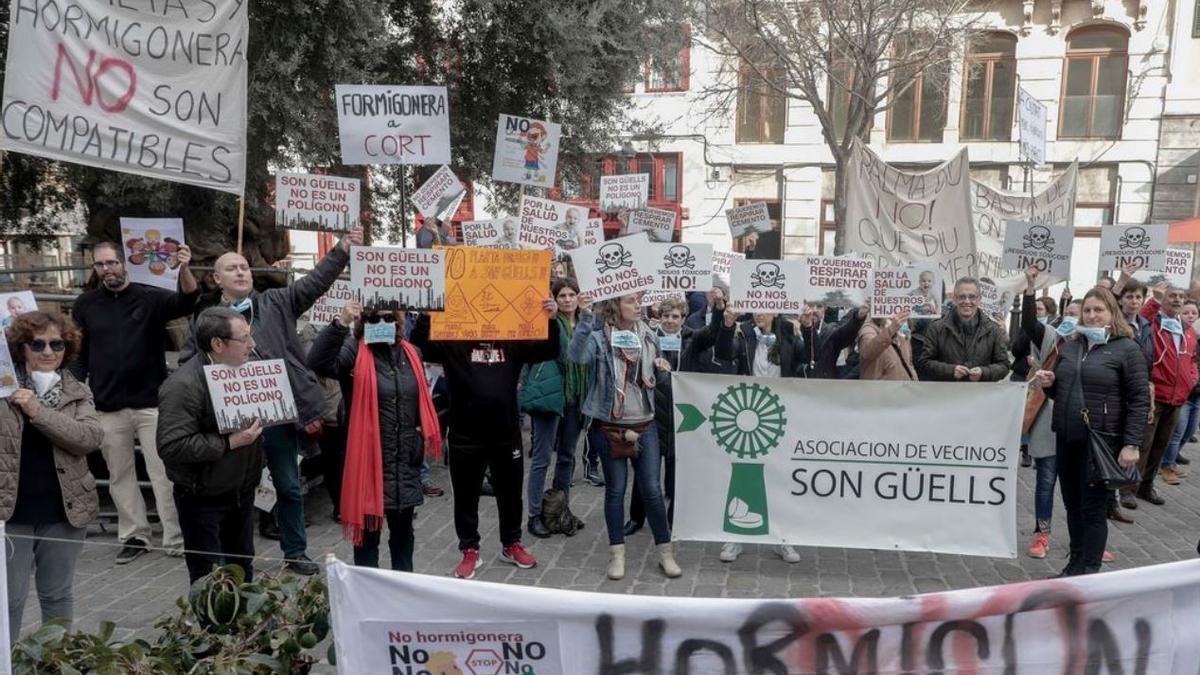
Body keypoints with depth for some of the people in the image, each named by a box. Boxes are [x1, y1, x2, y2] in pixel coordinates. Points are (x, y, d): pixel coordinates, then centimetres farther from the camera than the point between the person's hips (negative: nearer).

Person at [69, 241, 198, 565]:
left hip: (151, 403, -3)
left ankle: (177, 539, 6)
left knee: (164, 472, 0)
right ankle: (134, 536, 23)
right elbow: (77, 355, 10)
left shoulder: (149, 297, -2)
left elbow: (187, 302, -20)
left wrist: (184, 269, -40)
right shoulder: (85, 305, 5)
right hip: (108, 408, 3)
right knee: (120, 475, 11)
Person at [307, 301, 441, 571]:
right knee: (368, 529, 8)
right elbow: (318, 362, -26)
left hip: (406, 462, 5)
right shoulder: (355, 351, -7)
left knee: (403, 528, 19)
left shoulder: (412, 353, 9)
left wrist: (425, 435, 14)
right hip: (368, 461, -5)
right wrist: (340, 323, -33)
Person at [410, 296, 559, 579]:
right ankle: (469, 550, 25)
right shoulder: (453, 341, -4)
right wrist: (427, 313, -31)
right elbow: (418, 343, -16)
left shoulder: (513, 340, 3)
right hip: (466, 436, -2)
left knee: (510, 493, 15)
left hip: (506, 433, 2)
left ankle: (511, 544, 33)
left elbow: (549, 351, -1)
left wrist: (551, 321, -18)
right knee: (466, 496, 9)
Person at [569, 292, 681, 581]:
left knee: (652, 489, 5)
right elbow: (577, 355, -32)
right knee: (616, 490, 7)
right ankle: (617, 553, 20)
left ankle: (665, 552, 17)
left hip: (644, 425, 3)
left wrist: (661, 368, 0)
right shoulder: (599, 335, -10)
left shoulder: (647, 335, 6)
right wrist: (586, 318, -39)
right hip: (609, 427, -3)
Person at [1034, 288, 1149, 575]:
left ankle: (1090, 573, 7)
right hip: (1066, 438, 6)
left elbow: (1140, 400, -10)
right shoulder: (1070, 346, 12)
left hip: (1102, 441, -6)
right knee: (1073, 506, 13)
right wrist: (1049, 383, -1)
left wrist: (1131, 444, -16)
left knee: (1093, 509, -1)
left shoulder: (1126, 348, -5)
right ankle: (1075, 564, 25)